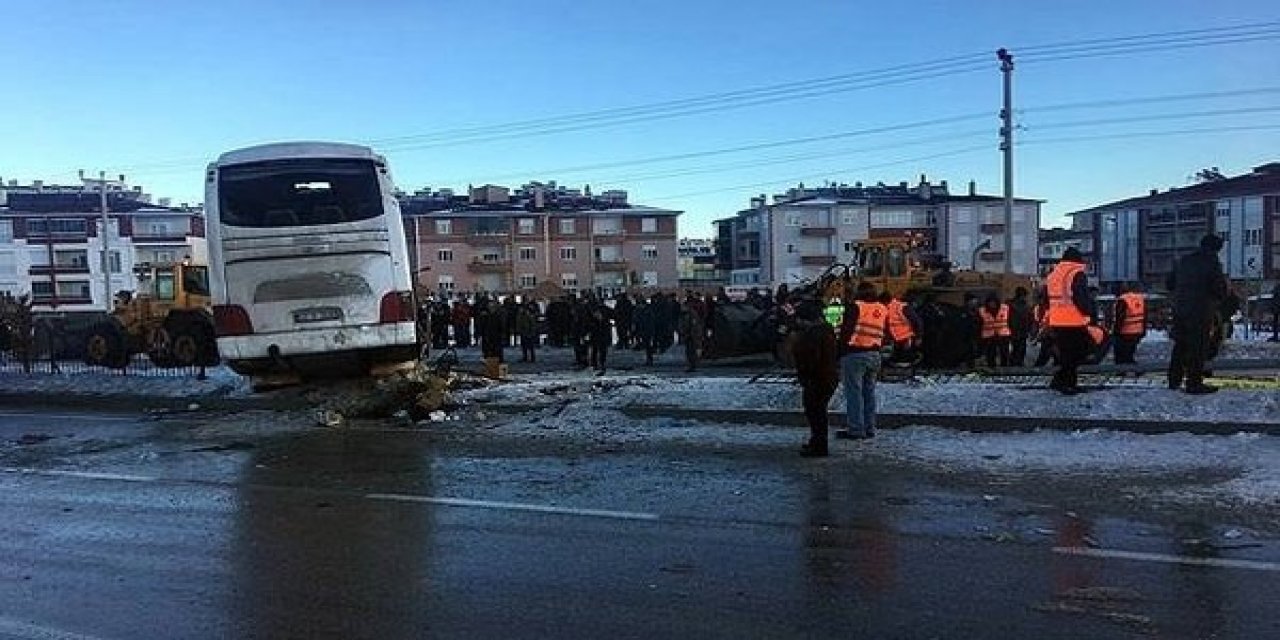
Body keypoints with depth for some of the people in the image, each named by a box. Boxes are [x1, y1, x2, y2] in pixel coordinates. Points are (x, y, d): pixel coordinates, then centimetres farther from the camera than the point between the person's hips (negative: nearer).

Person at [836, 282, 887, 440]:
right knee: (869, 391, 14)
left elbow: (846, 331, -13)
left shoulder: (855, 307, -9)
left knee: (854, 392, -3)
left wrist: (840, 352, -8)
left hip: (855, 354, -7)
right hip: (874, 355, 7)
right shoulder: (883, 310, 11)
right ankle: (869, 429, 18)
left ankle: (855, 430, -2)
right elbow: (885, 334, 13)